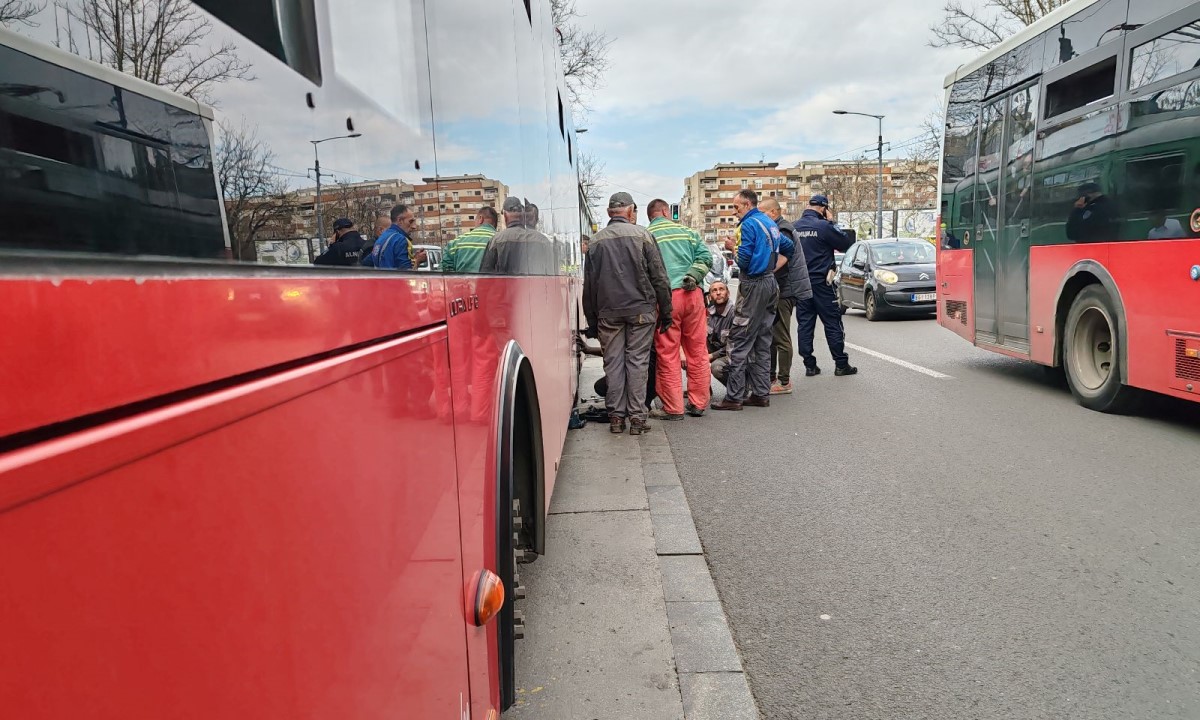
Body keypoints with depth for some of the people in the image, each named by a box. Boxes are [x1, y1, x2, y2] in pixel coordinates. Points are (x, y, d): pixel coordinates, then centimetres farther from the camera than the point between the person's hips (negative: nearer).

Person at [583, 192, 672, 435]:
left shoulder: (595, 241, 8)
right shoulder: (642, 235, 0)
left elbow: (589, 284, 9)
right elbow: (659, 278, -2)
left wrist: (592, 320, 15)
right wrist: (666, 312, 5)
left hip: (608, 312, 2)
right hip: (640, 309, -2)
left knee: (613, 363, 7)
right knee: (637, 362, 2)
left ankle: (616, 416, 10)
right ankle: (637, 417, 4)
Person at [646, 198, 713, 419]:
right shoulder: (687, 231, 13)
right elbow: (705, 257, 4)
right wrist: (692, 276, -4)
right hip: (692, 294, 3)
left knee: (667, 354, 3)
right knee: (697, 350, 10)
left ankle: (673, 408, 6)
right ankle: (698, 404, 17)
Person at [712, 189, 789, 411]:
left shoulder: (749, 224, -11)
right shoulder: (770, 223, 16)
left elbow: (744, 261, -15)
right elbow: (789, 246, 25)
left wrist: (733, 248, 4)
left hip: (753, 285, -9)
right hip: (770, 283, 9)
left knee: (740, 342, -8)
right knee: (762, 342, 11)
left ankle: (734, 396, -8)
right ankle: (761, 394, 14)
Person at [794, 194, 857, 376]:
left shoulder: (794, 227, 4)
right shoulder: (824, 226, -12)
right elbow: (846, 243, -5)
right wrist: (831, 222, 1)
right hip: (820, 282, -5)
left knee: (804, 324, 7)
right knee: (832, 323, 3)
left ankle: (810, 365, 7)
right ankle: (841, 364, 6)